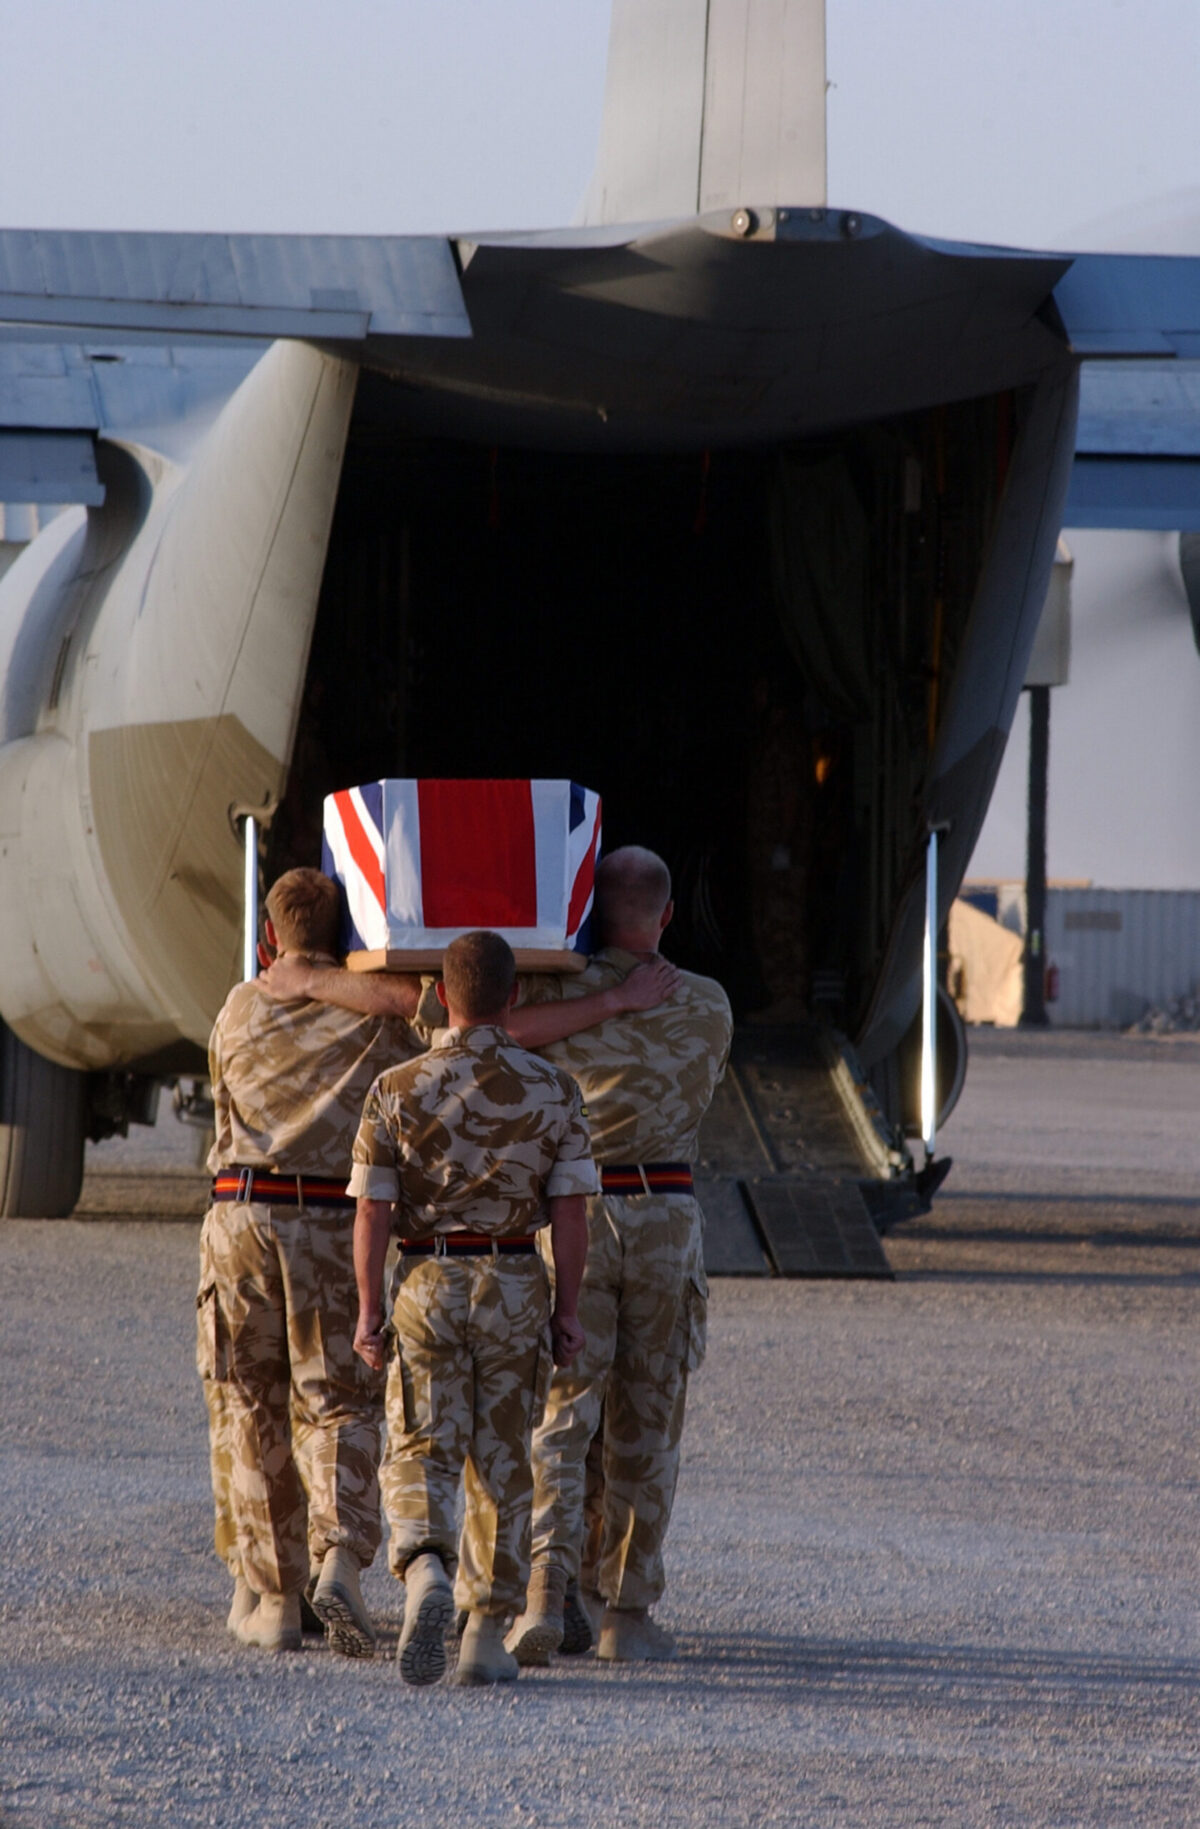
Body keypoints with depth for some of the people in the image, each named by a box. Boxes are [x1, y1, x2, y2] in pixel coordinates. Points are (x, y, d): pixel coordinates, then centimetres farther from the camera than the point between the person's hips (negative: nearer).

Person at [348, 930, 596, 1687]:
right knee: (502, 1462, 10)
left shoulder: (398, 1091, -5)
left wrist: (369, 1310, 1)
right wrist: (568, 1309, 2)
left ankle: (426, 1573, -27)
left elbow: (371, 1210, -5)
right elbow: (570, 1211, -5)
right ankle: (488, 1634, 12)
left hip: (428, 1283, -1)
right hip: (516, 1284, 1)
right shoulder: (553, 1091, -4)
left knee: (423, 1453, 2)